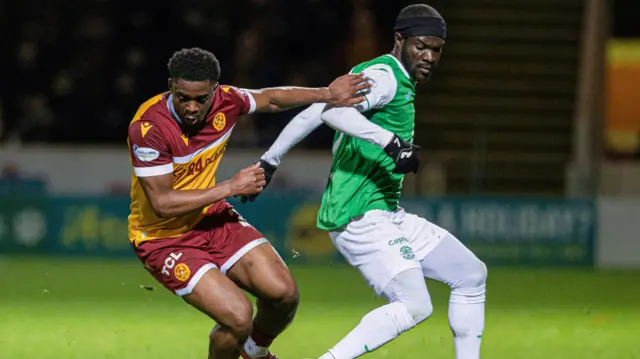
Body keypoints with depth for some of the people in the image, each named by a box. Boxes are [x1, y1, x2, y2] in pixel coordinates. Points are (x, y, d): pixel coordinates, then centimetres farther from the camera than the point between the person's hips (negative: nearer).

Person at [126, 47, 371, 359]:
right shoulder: (148, 127, -29)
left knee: (285, 294, -5)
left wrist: (326, 94, 6)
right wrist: (231, 188, -25)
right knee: (238, 316, -22)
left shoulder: (224, 101, -12)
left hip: (212, 218, 6)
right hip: (164, 237, -6)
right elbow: (162, 204, -29)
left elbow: (270, 99, 12)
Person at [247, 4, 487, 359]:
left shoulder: (396, 79, 18)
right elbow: (331, 109, -30)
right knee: (414, 305, -23)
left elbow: (312, 114, 19)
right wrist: (391, 142, -38)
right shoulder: (384, 75, -11)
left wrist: (270, 160, 21)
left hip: (387, 216, 11)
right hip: (362, 216, -11)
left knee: (471, 275, 14)